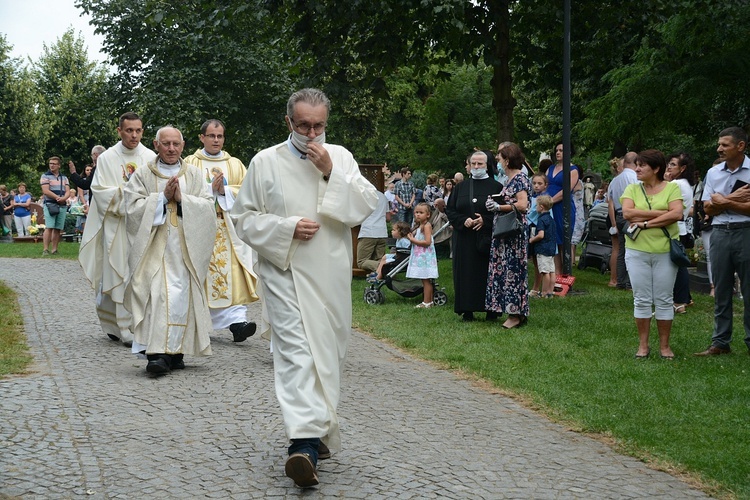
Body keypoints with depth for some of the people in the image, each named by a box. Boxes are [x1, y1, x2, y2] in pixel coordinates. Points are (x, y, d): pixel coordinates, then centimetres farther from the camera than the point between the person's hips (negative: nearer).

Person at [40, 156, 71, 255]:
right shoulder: (45, 176, 4)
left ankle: (54, 250, 4)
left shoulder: (64, 178, 18)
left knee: (58, 229, 1)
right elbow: (46, 191, -7)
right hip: (50, 204, -4)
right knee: (49, 227, -14)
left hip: (62, 205, 4)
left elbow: (68, 191, 8)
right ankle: (46, 250, -16)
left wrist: (64, 198, -13)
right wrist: (58, 197, -12)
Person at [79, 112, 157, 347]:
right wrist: (125, 193, -12)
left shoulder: (151, 158, 7)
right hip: (116, 226, -2)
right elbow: (100, 191, -3)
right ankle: (125, 329, -2)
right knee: (121, 276, -4)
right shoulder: (106, 158, 1)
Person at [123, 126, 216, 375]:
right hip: (154, 247, -2)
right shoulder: (142, 175, 8)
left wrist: (182, 199, -10)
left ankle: (176, 351, 8)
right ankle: (157, 353, -16)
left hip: (185, 248, 2)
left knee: (182, 296, -2)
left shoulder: (194, 174, 13)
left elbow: (208, 206, 3)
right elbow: (133, 207, -3)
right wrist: (163, 197, -10)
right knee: (157, 294, -13)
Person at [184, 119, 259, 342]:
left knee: (232, 274, -11)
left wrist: (224, 190, -9)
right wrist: (211, 188, -11)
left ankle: (237, 320, -21)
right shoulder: (190, 164, 9)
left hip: (229, 229, 1)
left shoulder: (235, 165, 15)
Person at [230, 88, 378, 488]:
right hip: (285, 272, -3)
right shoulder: (266, 162, 2)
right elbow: (244, 217, 3)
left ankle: (317, 429, 27)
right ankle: (306, 441, -22)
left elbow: (367, 206, -1)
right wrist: (287, 227, -11)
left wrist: (332, 173, -12)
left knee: (327, 353, 10)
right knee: (296, 352, -15)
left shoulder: (340, 157, 8)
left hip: (331, 276, 3)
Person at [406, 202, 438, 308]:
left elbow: (427, 242, -22)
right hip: (419, 257, 10)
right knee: (425, 280, 12)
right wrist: (411, 237, 6)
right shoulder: (418, 226, 17)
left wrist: (413, 240, -17)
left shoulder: (427, 226, -13)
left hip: (425, 257, -10)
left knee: (426, 280, -7)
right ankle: (429, 301, 16)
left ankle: (426, 302, -5)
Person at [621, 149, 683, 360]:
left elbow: (677, 214, -15)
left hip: (665, 251, -2)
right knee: (641, 300, 5)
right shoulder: (632, 189, 6)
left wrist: (645, 223, -16)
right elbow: (627, 213, -11)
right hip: (637, 251, 2)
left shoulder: (672, 188, 0)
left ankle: (664, 345, 15)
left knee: (664, 300, 5)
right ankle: (643, 345, 15)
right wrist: (661, 212, -14)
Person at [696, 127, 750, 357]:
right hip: (720, 233, 4)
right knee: (721, 292, 9)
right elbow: (708, 208, 5)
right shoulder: (713, 173, 10)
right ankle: (720, 342, 15)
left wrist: (724, 202, -12)